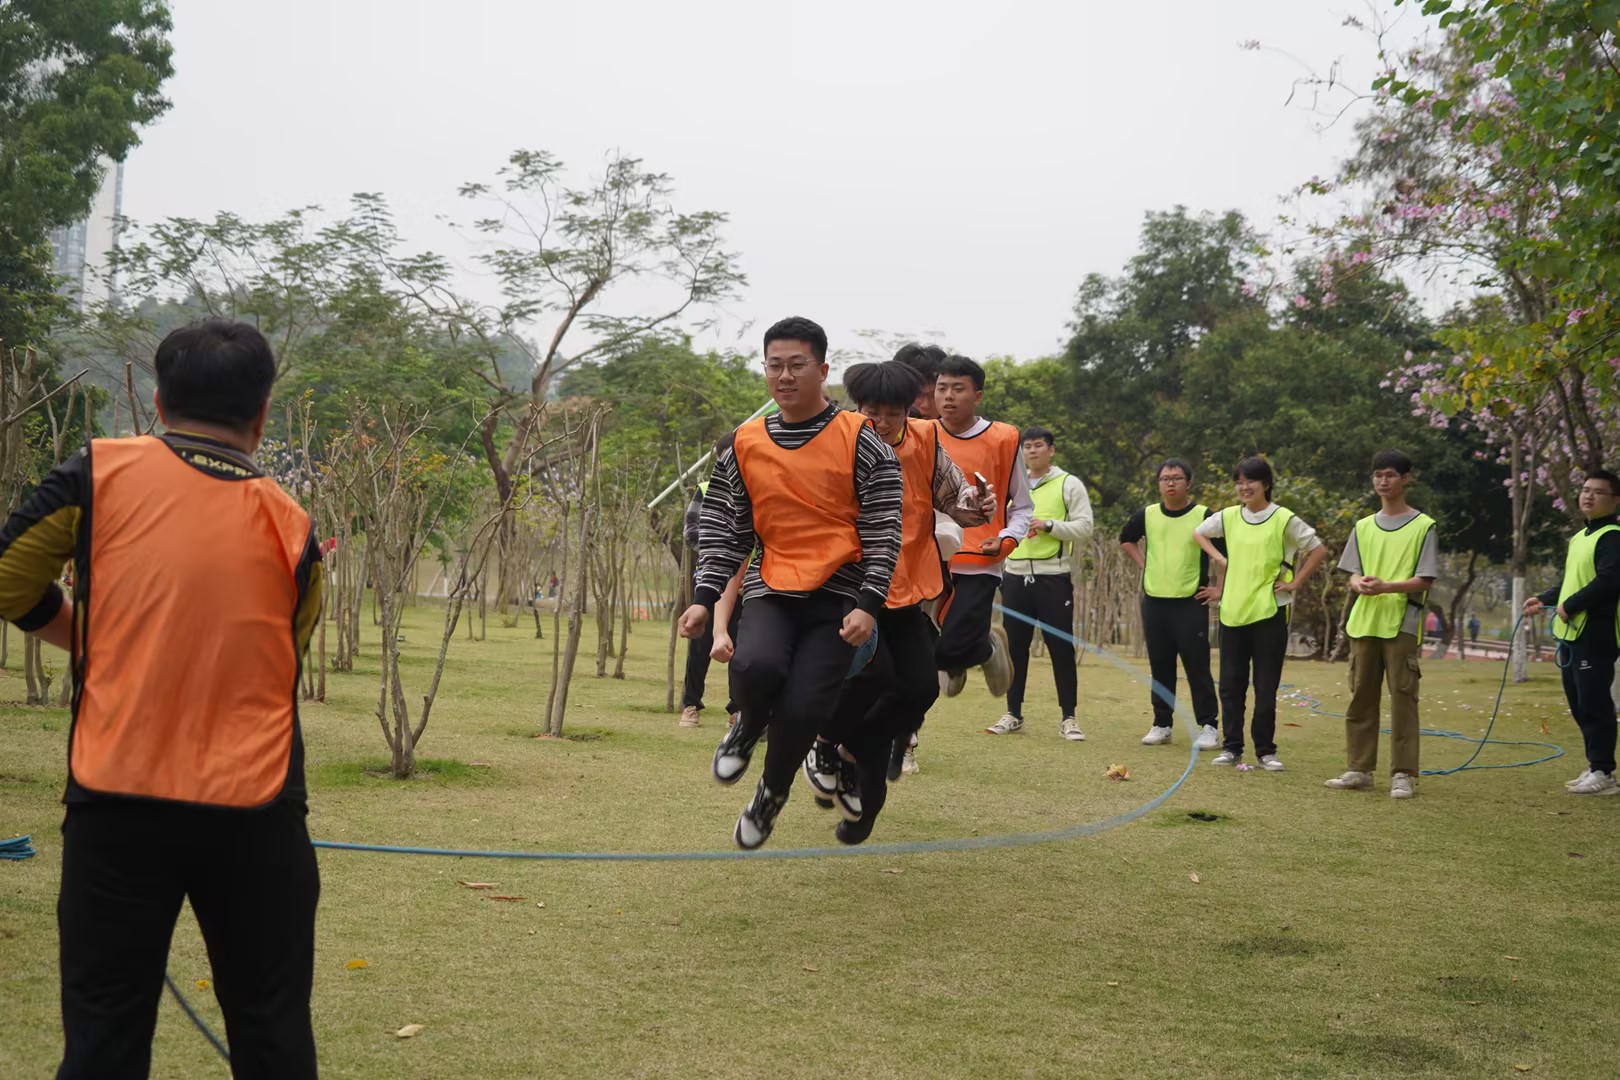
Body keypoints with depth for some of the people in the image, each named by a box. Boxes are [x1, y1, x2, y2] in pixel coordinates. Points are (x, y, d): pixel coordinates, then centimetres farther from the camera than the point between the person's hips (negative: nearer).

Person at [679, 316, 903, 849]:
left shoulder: (859, 441, -2)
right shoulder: (745, 445, 9)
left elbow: (883, 529, -4)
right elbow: (724, 529, 14)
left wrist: (868, 605, -13)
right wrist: (704, 598, 4)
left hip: (838, 596, -2)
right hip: (771, 589, 2)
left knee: (802, 709, -14)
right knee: (755, 667, -29)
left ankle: (771, 793, 18)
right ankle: (749, 726, 8)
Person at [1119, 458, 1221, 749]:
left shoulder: (1204, 517, -6)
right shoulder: (1147, 515, 5)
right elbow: (1126, 539, 25)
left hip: (1191, 604, -4)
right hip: (1154, 602, 4)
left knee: (1197, 667, -4)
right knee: (1160, 668, 9)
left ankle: (1208, 726, 2)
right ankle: (1162, 725, 17)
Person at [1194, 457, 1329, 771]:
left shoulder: (1284, 520, -5)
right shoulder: (1228, 517, 7)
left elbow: (1318, 550, 0)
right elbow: (1198, 532, 23)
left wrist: (1295, 583, -4)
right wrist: (1218, 558, 9)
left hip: (1269, 613, -4)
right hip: (1231, 612, 4)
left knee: (1266, 687, 1)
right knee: (1231, 685, 5)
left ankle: (1266, 751, 9)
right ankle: (1232, 747, 13)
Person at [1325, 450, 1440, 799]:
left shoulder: (1423, 527, 1)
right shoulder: (1363, 527, 14)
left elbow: (1424, 580, -5)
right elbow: (1352, 574, 12)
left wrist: (1386, 586, -21)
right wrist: (1360, 584, -12)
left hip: (1401, 625, -4)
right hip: (1363, 623, 4)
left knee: (1403, 699, -5)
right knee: (1361, 698, 6)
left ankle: (1403, 774, -2)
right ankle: (1359, 769, 12)